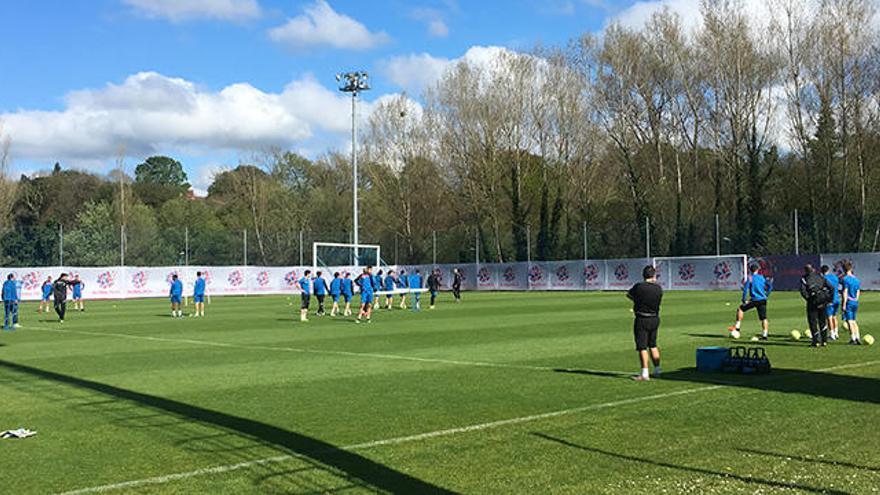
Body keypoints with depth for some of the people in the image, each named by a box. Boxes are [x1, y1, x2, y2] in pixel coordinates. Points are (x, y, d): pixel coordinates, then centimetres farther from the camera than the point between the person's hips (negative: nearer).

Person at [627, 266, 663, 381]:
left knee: (642, 347, -2)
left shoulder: (639, 287, -14)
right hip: (655, 319, 5)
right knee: (653, 345, 19)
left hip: (642, 320, -5)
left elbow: (628, 295, 3)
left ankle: (644, 374, -5)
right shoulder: (658, 288, -4)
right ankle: (657, 370, 25)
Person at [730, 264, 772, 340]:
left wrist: (744, 300, -2)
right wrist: (766, 296, 20)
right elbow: (770, 287, 11)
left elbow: (745, 289, -9)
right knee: (764, 318, 5)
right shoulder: (762, 277, 11)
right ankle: (765, 334, -1)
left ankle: (737, 327, 9)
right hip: (763, 300, 4)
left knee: (740, 309, 12)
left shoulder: (750, 278, -2)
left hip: (754, 300, -4)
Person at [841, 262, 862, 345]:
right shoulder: (856, 279, 11)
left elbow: (845, 292, -14)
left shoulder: (846, 279, -11)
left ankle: (853, 339, -5)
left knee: (849, 321, -3)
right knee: (854, 321, 15)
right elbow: (858, 292, 14)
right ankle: (858, 338, 12)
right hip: (855, 302, 7)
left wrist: (844, 304, -14)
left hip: (848, 302, -7)